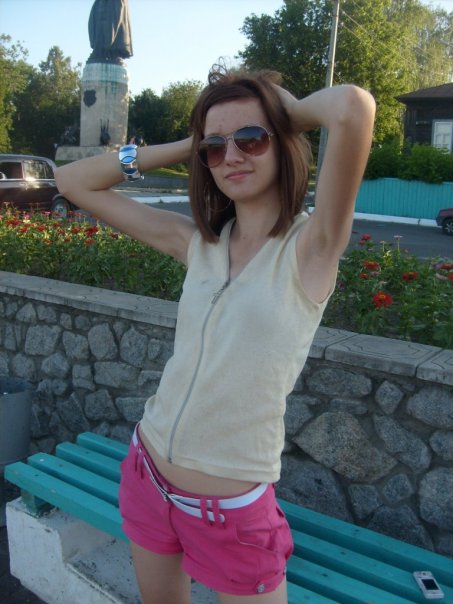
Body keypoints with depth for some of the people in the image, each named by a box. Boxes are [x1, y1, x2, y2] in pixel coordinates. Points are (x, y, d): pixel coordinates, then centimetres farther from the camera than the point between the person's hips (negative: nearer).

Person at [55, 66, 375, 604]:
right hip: (146, 475, 5)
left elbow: (353, 107, -31)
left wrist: (288, 112, -10)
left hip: (232, 512, -5)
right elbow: (74, 182, 6)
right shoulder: (197, 243, -1)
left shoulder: (309, 247, -15)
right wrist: (184, 148, -1)